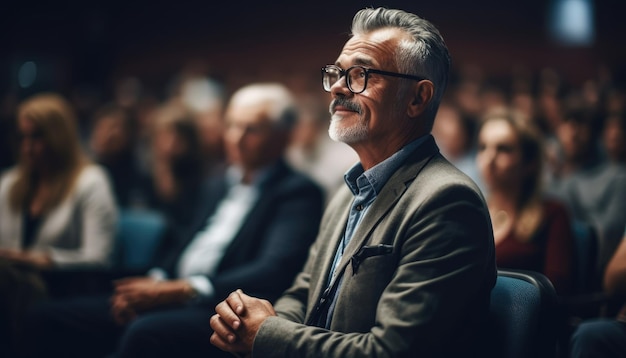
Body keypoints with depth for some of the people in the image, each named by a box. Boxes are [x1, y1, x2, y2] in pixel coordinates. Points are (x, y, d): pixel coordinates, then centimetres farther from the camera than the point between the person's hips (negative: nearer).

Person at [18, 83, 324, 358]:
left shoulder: (298, 192, -1)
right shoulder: (217, 185, 25)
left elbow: (275, 271, -15)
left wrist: (180, 290, -23)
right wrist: (153, 281, 0)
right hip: (169, 297, 8)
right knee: (46, 321, -8)